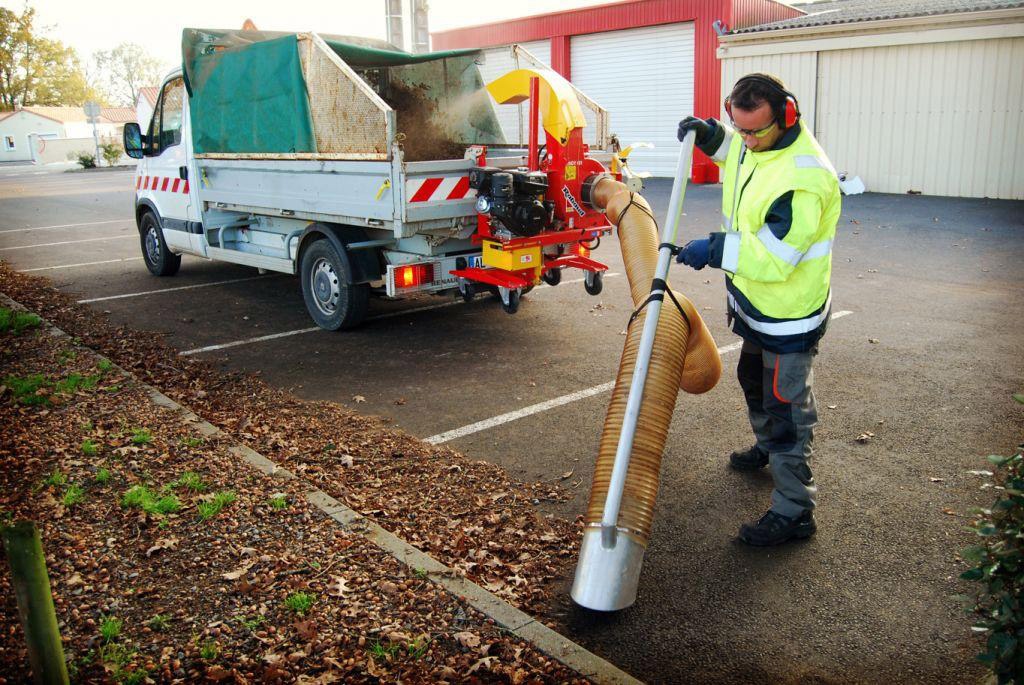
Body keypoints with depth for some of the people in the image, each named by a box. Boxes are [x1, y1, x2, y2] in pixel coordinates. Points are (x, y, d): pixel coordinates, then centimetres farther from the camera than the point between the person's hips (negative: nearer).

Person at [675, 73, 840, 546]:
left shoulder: (804, 179, -32)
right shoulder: (752, 143, -3)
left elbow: (774, 257, -34)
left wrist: (714, 250, -31)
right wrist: (708, 135, 6)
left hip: (788, 315, -10)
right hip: (754, 303, 10)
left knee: (785, 409, -2)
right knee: (755, 382, 29)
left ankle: (794, 512, 10)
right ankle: (767, 450, 54)